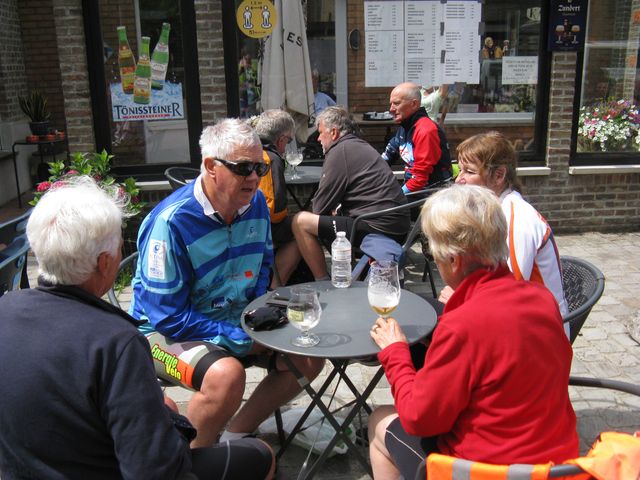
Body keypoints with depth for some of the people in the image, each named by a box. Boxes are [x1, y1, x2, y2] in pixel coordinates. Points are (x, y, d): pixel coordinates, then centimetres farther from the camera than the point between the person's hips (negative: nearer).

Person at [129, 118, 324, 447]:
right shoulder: (171, 222, -26)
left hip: (237, 319, 7)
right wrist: (240, 339, -22)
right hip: (170, 331, -7)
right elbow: (167, 315, -24)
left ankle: (236, 434, 10)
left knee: (309, 358, -2)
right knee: (226, 375, -35)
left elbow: (263, 261, 16)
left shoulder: (256, 202, -3)